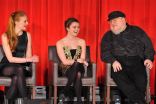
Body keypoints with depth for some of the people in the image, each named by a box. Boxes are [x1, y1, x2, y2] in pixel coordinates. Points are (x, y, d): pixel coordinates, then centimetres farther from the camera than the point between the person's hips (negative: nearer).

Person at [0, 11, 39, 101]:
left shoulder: (27, 35, 7)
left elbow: (28, 56, 7)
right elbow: (10, 59, -13)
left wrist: (32, 59, -18)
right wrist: (27, 59, -23)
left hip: (21, 66, 3)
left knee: (16, 78, -36)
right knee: (19, 69, -38)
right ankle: (25, 100, -41)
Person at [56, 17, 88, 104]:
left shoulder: (81, 42, 11)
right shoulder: (60, 43, 1)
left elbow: (82, 58, 3)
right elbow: (64, 61, -8)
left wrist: (82, 61, -22)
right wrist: (77, 60, -23)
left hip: (78, 67, 2)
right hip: (65, 69, -2)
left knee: (77, 65, -36)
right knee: (77, 75, -36)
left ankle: (64, 93, -31)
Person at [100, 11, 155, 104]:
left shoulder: (137, 31, 18)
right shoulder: (107, 36, 21)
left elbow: (148, 46, 15)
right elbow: (104, 53, 9)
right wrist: (113, 61, -11)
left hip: (136, 64, 0)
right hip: (119, 65, 0)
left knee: (141, 79, -34)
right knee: (119, 77, -35)